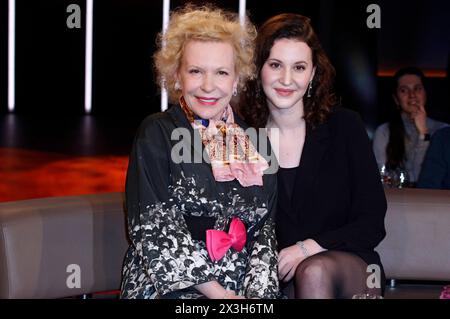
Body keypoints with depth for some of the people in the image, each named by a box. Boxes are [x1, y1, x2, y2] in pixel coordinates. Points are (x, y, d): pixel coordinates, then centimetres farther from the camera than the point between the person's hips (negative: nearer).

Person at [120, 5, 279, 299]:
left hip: (246, 289, 3)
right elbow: (155, 228, -6)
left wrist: (258, 292, -7)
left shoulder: (254, 142, 11)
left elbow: (264, 226, 9)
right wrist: (218, 293, -11)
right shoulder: (157, 134, 0)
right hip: (168, 287, -3)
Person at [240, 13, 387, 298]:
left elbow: (372, 223, -2)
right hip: (275, 276, 0)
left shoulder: (344, 126, -1)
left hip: (351, 271, 0)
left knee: (314, 271, -34)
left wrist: (307, 248, -14)